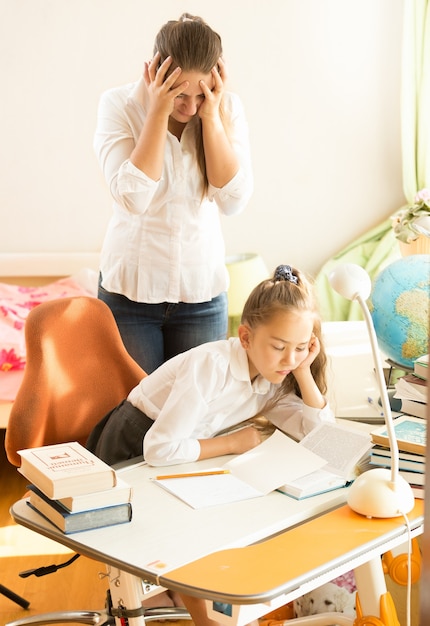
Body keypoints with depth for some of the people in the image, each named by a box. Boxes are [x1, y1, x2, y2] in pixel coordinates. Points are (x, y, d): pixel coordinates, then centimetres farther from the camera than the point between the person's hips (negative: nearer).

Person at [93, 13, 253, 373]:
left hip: (202, 290, 2)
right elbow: (133, 197, -23)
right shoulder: (120, 104, -11)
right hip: (130, 287, -1)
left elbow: (234, 201, -16)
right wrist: (158, 113, -23)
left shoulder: (227, 108, -6)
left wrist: (211, 116, -20)